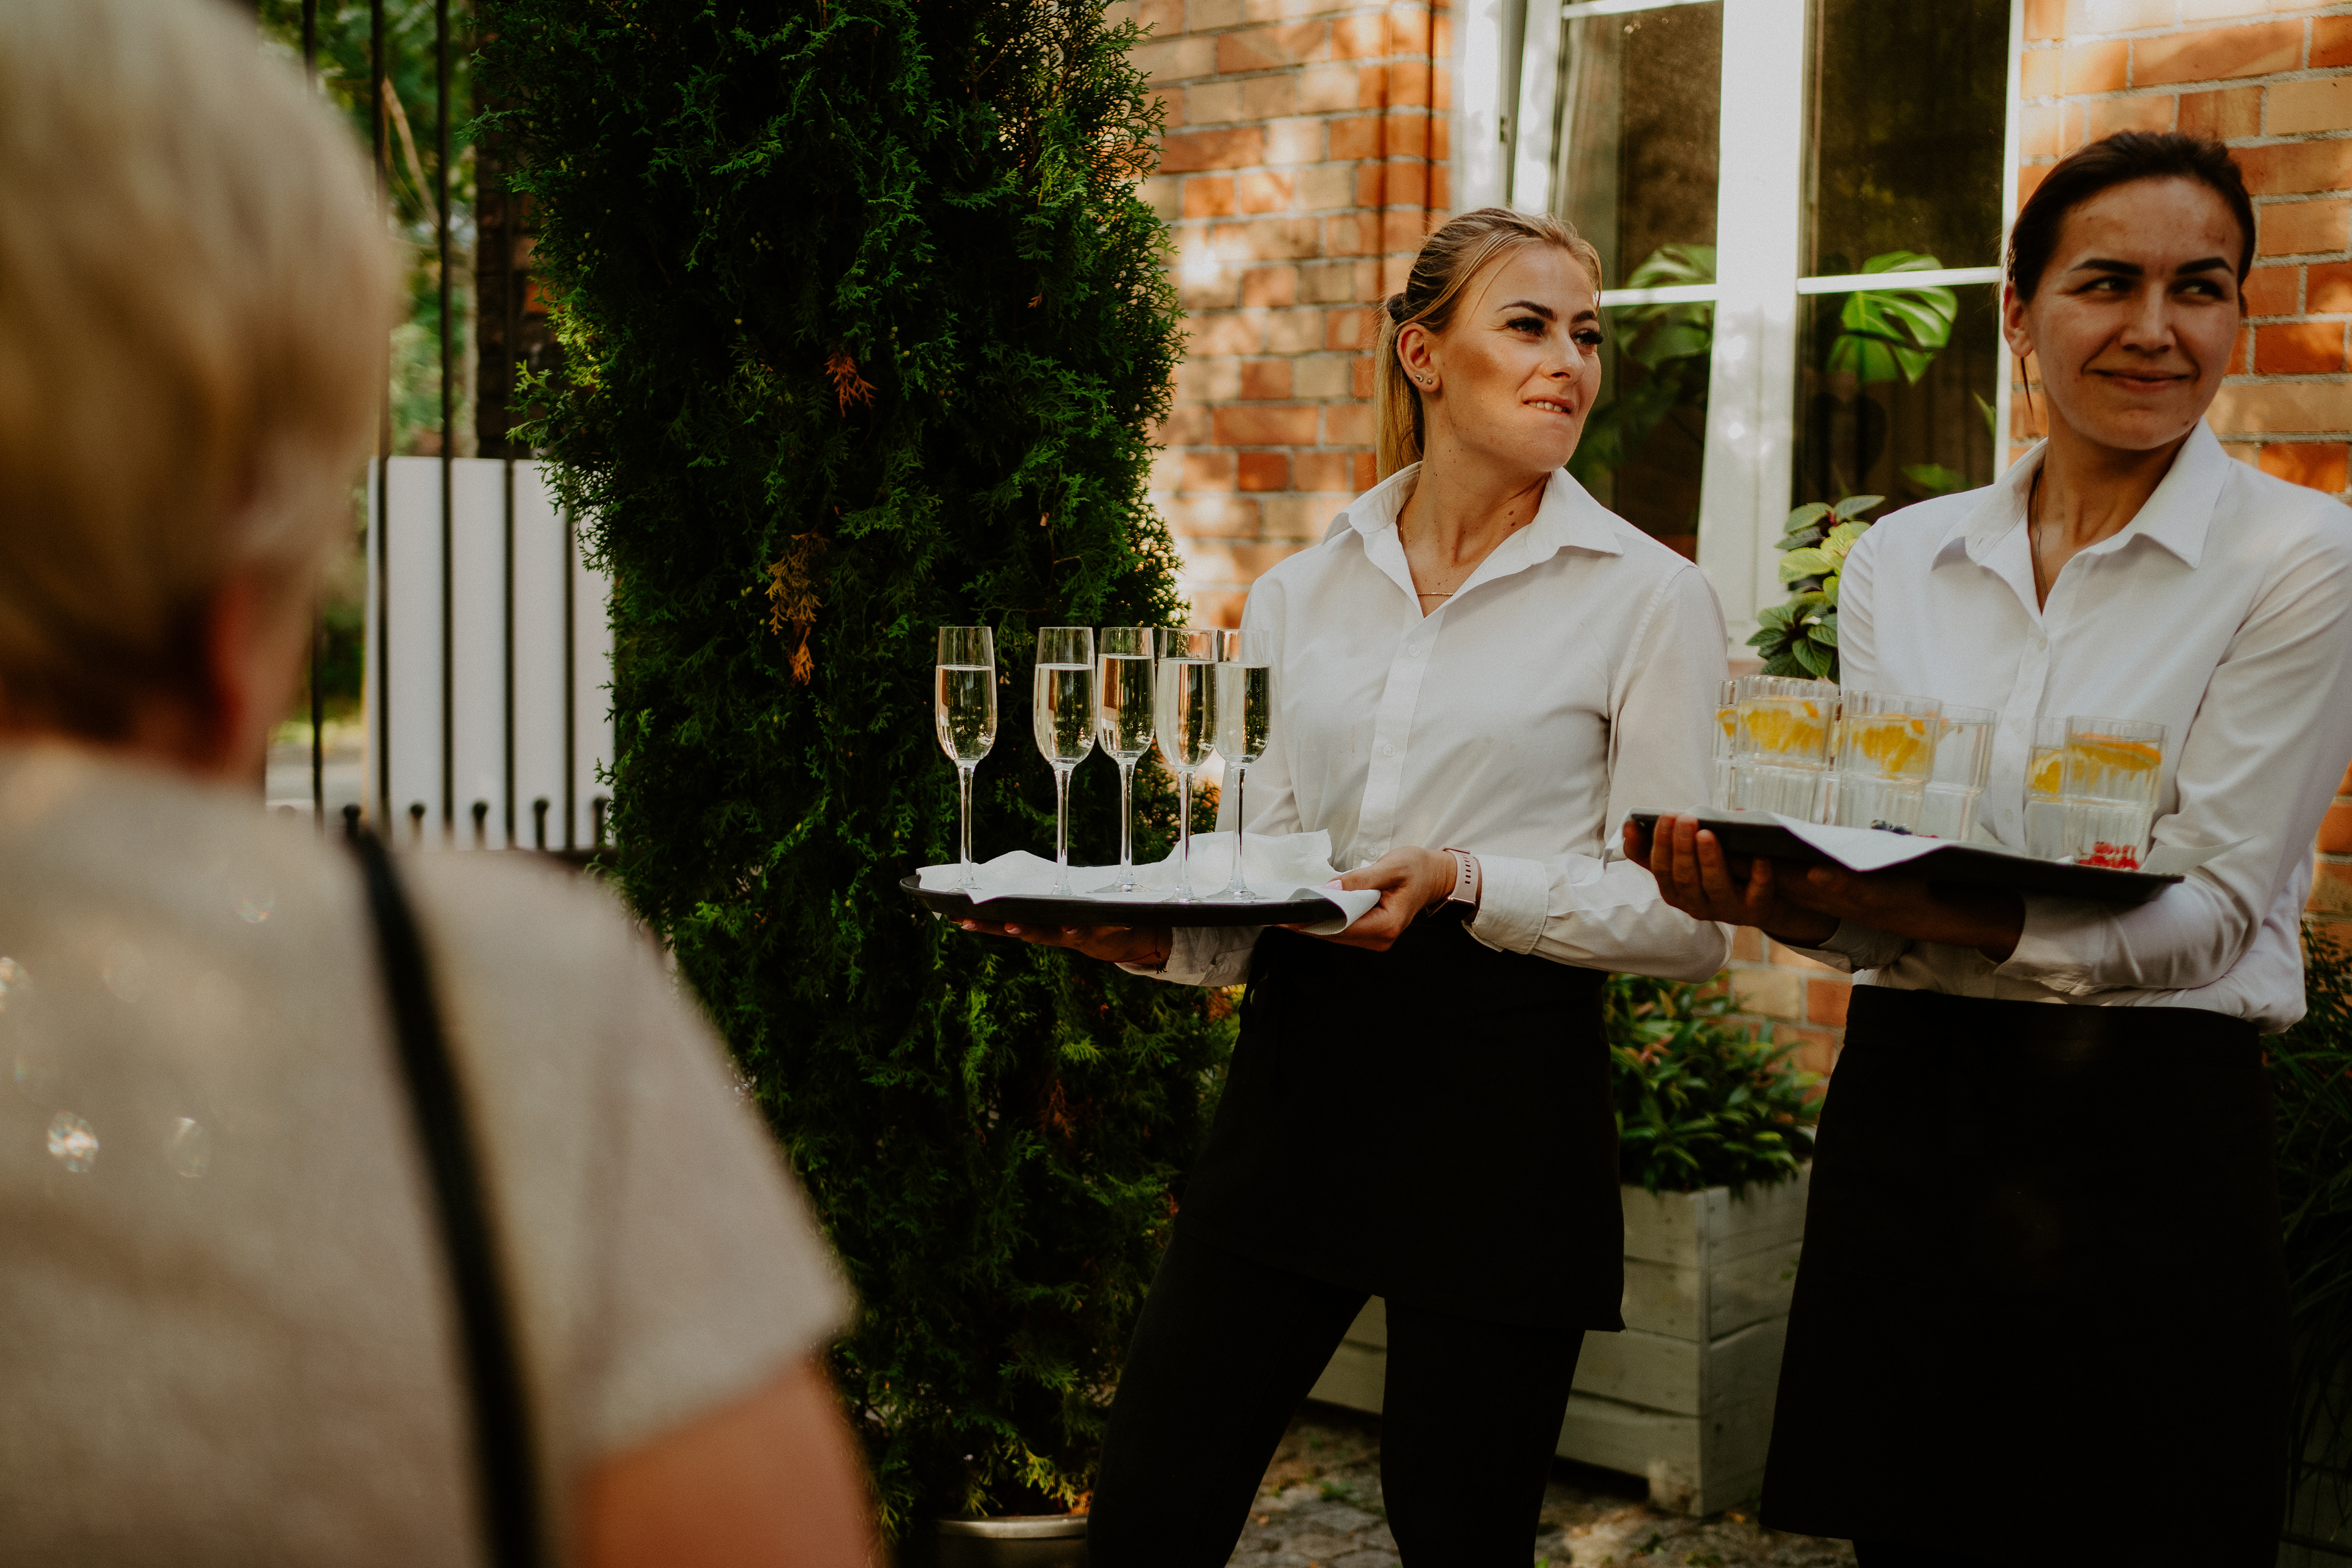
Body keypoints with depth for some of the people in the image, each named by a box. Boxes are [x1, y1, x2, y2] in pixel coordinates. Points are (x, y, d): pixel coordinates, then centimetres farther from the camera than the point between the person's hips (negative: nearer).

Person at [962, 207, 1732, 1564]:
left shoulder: (1646, 595, -2)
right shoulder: (1301, 594, 11)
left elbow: (1690, 918, -6)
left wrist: (1468, 884, -19)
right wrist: (1152, 933, -5)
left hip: (1499, 1098, -3)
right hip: (1299, 1073, 4)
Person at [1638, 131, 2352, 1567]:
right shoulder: (1903, 558, 7)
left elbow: (2208, 909, -12)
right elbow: (1867, 890, 6)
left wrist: (1938, 911, -28)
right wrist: (1774, 894, -17)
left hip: (2148, 1137, -3)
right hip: (1903, 1116, 4)